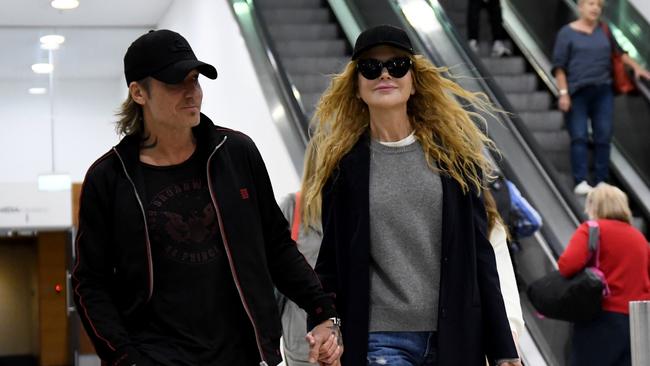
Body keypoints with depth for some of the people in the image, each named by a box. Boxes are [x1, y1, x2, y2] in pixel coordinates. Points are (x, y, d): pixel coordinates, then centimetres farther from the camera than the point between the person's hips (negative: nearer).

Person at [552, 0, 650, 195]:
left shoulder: (604, 30, 12)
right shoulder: (567, 33, 1)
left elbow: (619, 52, 23)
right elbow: (559, 66, -2)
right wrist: (563, 93, -9)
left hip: (603, 91, 4)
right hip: (577, 93, -4)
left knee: (603, 137, 1)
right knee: (579, 137, -8)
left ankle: (601, 182, 6)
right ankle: (580, 182, -9)